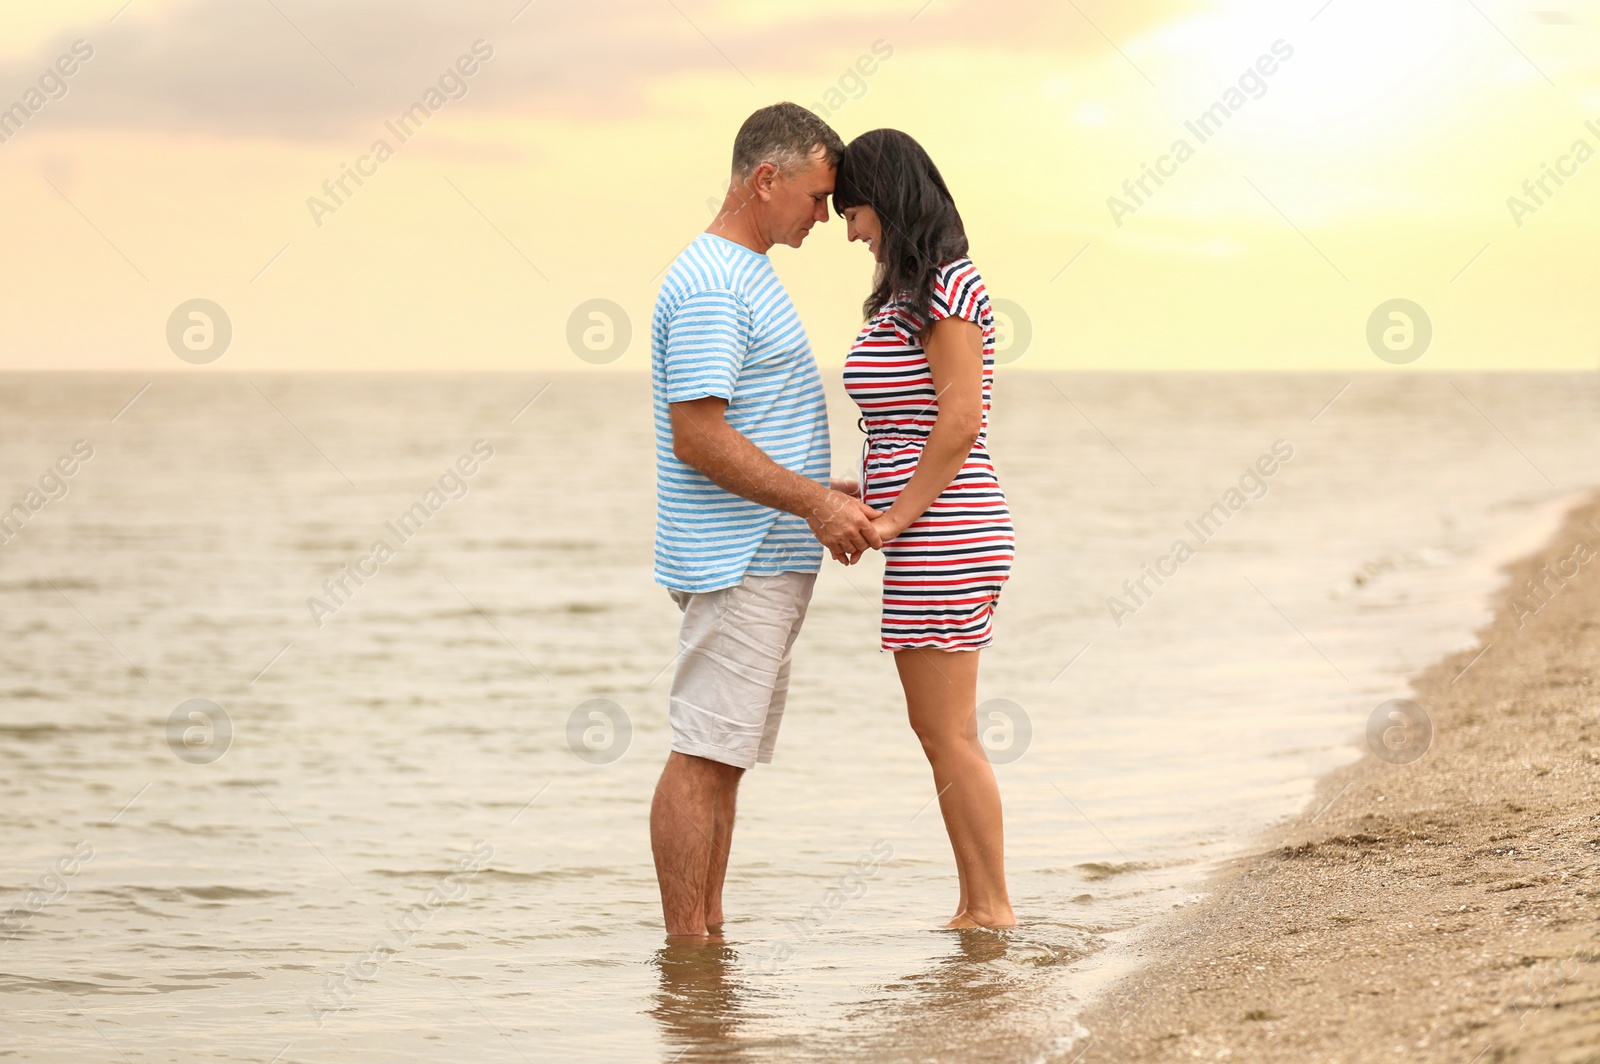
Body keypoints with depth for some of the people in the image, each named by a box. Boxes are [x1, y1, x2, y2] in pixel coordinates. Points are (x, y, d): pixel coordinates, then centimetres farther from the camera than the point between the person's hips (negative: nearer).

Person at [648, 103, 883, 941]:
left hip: (766, 558, 11)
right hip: (735, 564, -11)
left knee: (722, 758, 11)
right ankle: (685, 944, -5)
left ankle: (707, 936, 15)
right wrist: (815, 504, -19)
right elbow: (697, 438, -22)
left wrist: (827, 492, 17)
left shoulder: (742, 275, 18)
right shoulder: (709, 287, -16)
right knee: (702, 758, -7)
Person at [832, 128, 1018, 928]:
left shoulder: (946, 288, -13)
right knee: (939, 731, 12)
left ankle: (992, 908, 1)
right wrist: (864, 499, 11)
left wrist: (897, 519, -15)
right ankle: (975, 905, 17)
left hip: (943, 534, -10)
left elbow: (961, 419, -20)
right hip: (931, 538, 10)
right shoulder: (908, 294, 16)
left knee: (949, 734, -5)